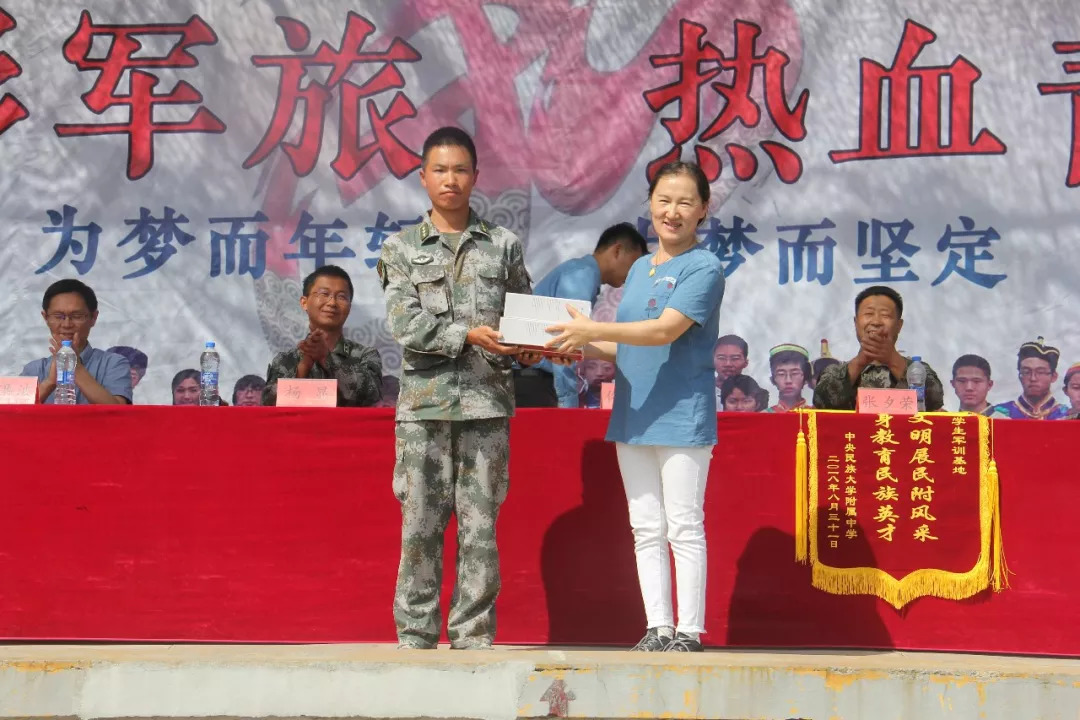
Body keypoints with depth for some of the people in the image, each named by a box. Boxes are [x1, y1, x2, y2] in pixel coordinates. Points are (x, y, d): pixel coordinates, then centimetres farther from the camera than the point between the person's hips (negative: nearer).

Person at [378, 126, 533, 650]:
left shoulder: (503, 245, 13)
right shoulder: (401, 248, 9)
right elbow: (404, 324, -3)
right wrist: (467, 335, -16)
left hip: (487, 402, 1)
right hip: (424, 402, -1)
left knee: (480, 524, 1)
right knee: (421, 523, -1)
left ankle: (474, 634, 7)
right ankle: (415, 634, 7)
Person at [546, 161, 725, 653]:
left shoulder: (703, 268, -7)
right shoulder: (639, 269, 17)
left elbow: (666, 330, -19)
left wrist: (592, 329, -23)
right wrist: (583, 348, 2)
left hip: (682, 418, -7)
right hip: (634, 418, 7)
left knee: (684, 528, -4)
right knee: (646, 529, 8)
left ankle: (689, 632, 1)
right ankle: (657, 630, 13)